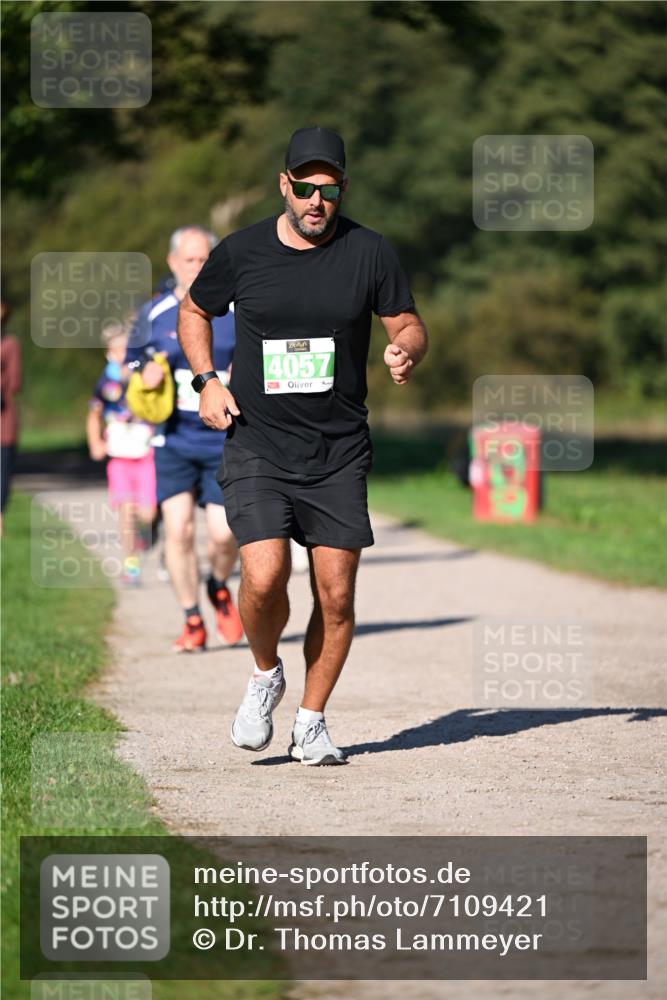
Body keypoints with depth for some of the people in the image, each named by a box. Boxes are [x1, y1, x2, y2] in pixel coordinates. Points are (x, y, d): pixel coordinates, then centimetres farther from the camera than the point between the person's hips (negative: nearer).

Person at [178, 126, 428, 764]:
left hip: (338, 454, 1)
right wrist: (207, 382, 1)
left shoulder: (369, 253, -1)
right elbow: (193, 312, 16)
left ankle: (311, 724, 16)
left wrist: (405, 352, -15)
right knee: (264, 577, -19)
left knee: (335, 595, -1)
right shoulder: (241, 253, -1)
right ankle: (266, 674, 12)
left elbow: (408, 325, 9)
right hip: (255, 448, -1)